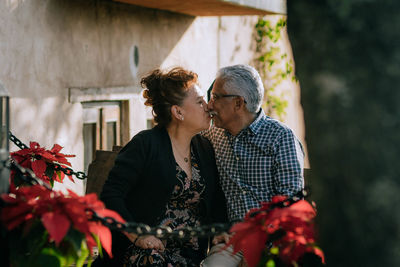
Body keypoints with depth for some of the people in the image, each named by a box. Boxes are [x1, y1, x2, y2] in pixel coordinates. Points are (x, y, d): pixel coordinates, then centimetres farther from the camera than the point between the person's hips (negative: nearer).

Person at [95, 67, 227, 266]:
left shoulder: (205, 149, 15)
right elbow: (111, 194, -10)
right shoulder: (145, 145, -4)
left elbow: (217, 203, 20)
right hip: (147, 249, -5)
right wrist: (137, 235, -18)